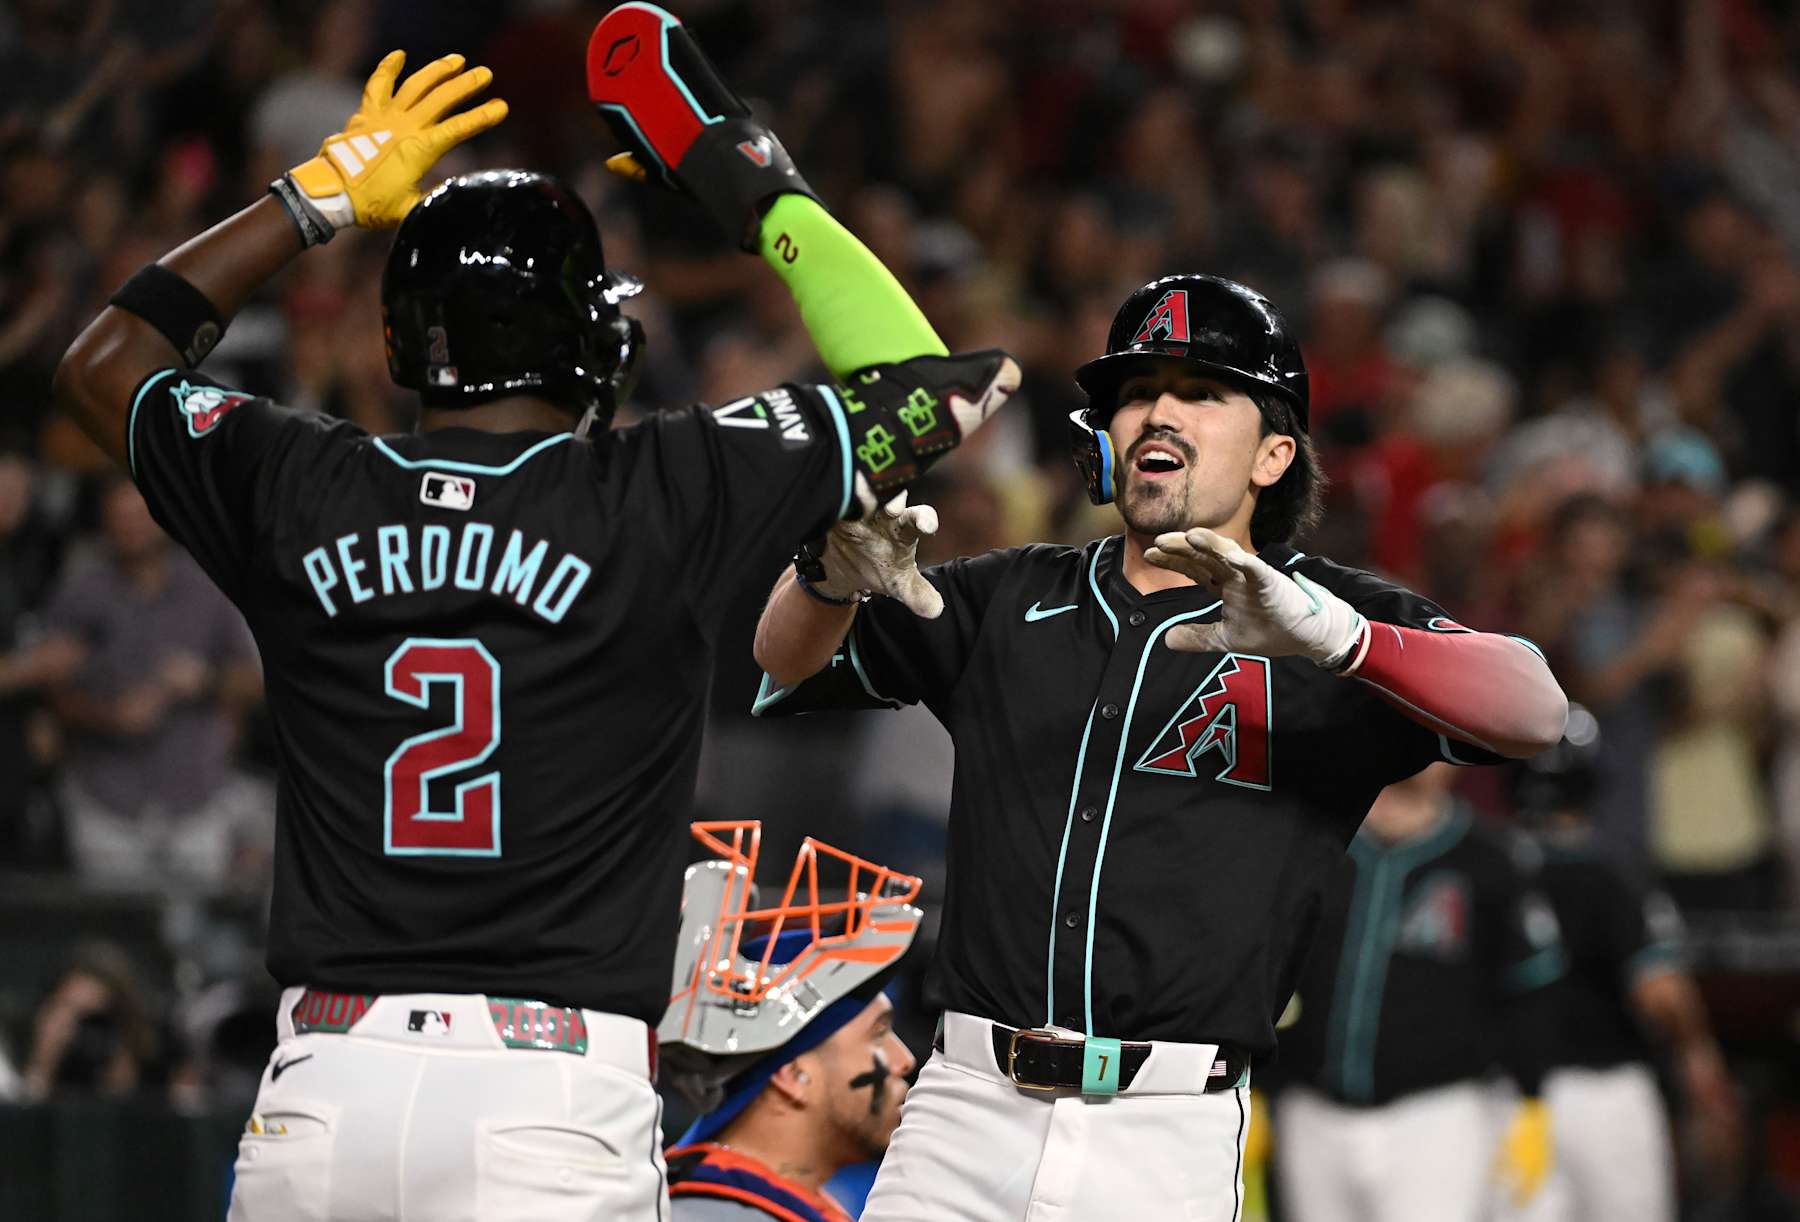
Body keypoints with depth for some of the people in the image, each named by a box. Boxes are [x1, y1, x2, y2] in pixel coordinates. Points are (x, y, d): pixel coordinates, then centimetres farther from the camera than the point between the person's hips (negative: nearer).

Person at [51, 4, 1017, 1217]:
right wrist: (758, 188, 17)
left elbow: (104, 363, 27)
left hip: (325, 1080, 3)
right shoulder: (665, 495, -2)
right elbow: (926, 388, 10)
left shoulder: (297, 490, 6)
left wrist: (325, 194, 27)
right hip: (551, 1103, -3)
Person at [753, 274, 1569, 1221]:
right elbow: (785, 660, 17)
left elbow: (1535, 711, -11)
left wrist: (1334, 637, -29)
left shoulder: (1333, 621, 5)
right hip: (968, 1107, 3)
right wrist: (835, 572, -8)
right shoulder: (1013, 600, 17)